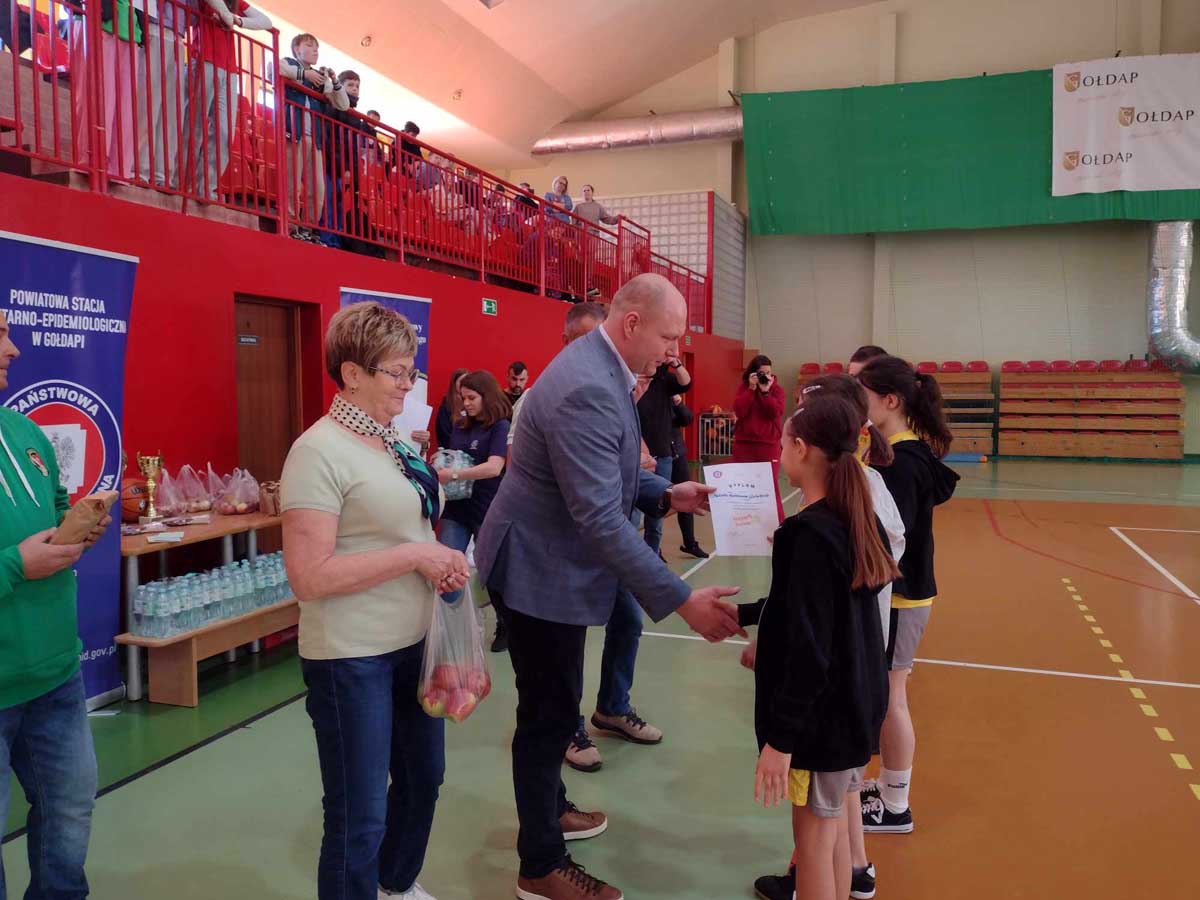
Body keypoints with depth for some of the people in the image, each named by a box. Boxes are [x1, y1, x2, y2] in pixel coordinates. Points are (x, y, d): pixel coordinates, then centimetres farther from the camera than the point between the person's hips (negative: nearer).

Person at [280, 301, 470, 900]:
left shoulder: (393, 440, 6)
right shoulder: (320, 451, -19)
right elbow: (309, 577, -24)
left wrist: (442, 559, 0)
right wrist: (414, 556, -22)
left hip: (413, 643, 9)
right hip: (353, 658, -9)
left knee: (423, 777, 24)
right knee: (359, 817, 5)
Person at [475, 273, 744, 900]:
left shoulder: (599, 369, 4)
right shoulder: (587, 390, -29)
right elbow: (601, 521, -33)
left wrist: (666, 495, 2)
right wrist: (683, 601, -31)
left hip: (551, 561, 10)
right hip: (540, 570, -10)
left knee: (552, 705, 24)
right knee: (549, 713, 4)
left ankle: (549, 809, 44)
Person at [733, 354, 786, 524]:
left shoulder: (776, 389, 4)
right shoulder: (743, 387, 6)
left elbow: (776, 413, -11)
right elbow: (739, 411, -10)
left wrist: (765, 391, -15)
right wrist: (752, 388, -13)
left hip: (769, 444, -1)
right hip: (744, 444, 1)